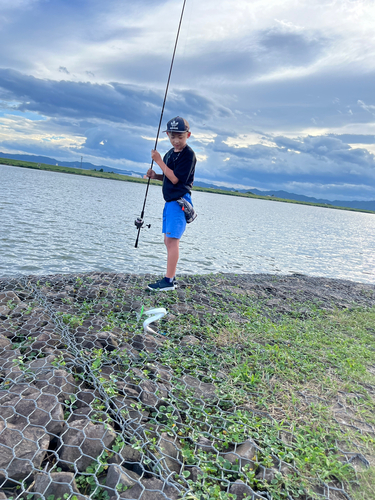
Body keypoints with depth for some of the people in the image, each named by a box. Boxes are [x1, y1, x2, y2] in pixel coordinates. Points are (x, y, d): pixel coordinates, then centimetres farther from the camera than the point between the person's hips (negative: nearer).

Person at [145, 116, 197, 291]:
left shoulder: (188, 155, -11)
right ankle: (171, 277, 19)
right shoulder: (170, 153, 16)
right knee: (168, 240, 11)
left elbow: (175, 178, -17)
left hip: (179, 201, -9)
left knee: (172, 240, -11)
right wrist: (155, 175, 5)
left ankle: (168, 281, -7)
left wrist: (159, 161, -15)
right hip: (170, 201, 9)